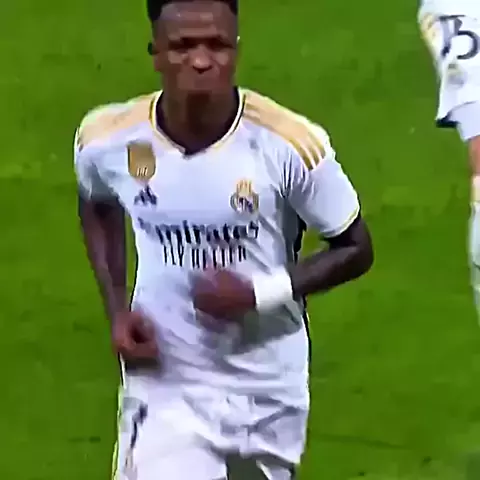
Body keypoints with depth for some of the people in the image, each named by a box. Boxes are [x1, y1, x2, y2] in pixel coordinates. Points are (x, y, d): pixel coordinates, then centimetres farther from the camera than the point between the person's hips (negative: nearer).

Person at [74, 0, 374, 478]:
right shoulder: (108, 138, -14)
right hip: (163, 385, 0)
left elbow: (355, 250, -8)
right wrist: (117, 310, -2)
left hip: (267, 388, 1)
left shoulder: (289, 143, -21)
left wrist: (260, 293, -22)